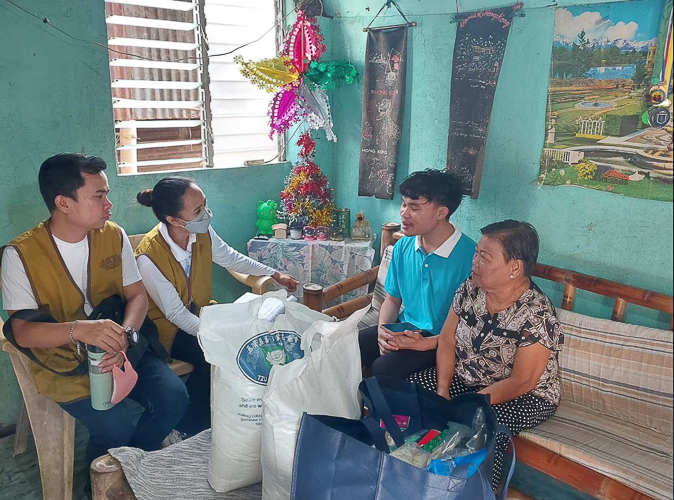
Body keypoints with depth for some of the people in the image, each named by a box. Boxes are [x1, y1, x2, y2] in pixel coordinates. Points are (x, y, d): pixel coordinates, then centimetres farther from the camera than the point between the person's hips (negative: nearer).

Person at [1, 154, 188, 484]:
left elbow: (137, 296, 0)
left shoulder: (114, 236, -1)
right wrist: (78, 329, -36)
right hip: (62, 362, -3)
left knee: (173, 397, -18)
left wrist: (123, 335, -21)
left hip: (117, 349, 4)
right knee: (116, 426, -24)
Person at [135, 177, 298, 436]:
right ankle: (188, 426, -2)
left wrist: (274, 274, 12)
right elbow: (175, 313, -23)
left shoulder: (202, 232, -13)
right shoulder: (149, 257, -29)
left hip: (199, 312, 6)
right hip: (168, 327, -6)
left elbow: (230, 257, 8)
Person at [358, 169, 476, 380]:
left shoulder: (469, 256, -17)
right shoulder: (403, 247, 4)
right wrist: (383, 330, -6)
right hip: (403, 330, 6)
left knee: (384, 368, -30)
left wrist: (425, 343, -22)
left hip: (440, 341, -5)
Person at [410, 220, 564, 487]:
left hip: (524, 397, -6)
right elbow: (447, 340, -1)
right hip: (465, 379, 7)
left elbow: (521, 382, -23)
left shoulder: (537, 316, -25)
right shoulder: (470, 289, -7)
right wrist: (443, 392, -11)